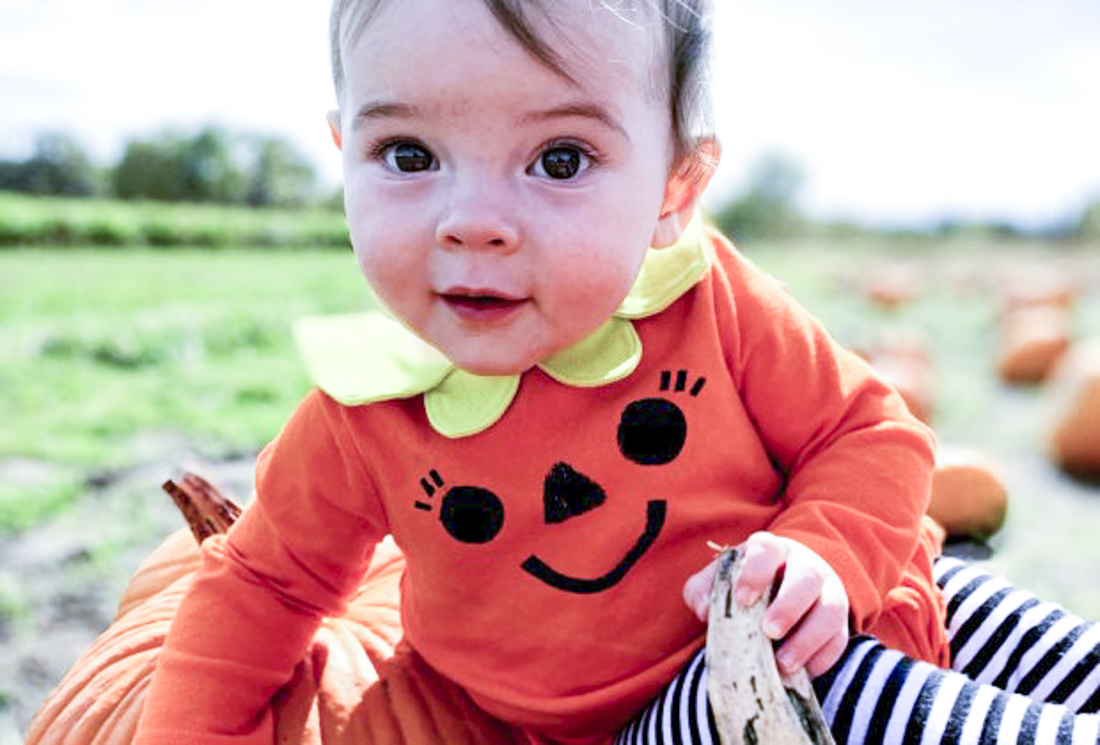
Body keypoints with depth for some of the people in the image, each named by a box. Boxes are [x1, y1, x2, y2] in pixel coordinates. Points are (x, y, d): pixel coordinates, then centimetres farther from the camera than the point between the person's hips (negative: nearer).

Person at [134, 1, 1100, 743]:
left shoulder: (712, 304, -17)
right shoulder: (364, 417, -15)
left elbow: (870, 434, -5)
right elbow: (267, 579, 3)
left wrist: (826, 560, -23)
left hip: (771, 628, 2)